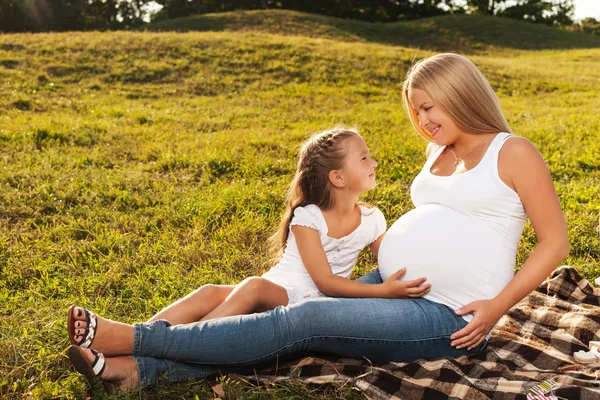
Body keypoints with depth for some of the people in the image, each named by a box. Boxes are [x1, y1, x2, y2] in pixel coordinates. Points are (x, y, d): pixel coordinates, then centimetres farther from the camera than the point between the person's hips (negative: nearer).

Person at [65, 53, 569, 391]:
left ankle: (134, 338, -24)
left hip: (448, 318, -7)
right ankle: (144, 369, -23)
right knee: (298, 326, -16)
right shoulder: (438, 152, 16)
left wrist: (498, 305, -13)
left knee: (304, 320, -23)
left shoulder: (512, 153, -6)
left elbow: (555, 241, -6)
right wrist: (388, 239, 12)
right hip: (392, 286, 7)